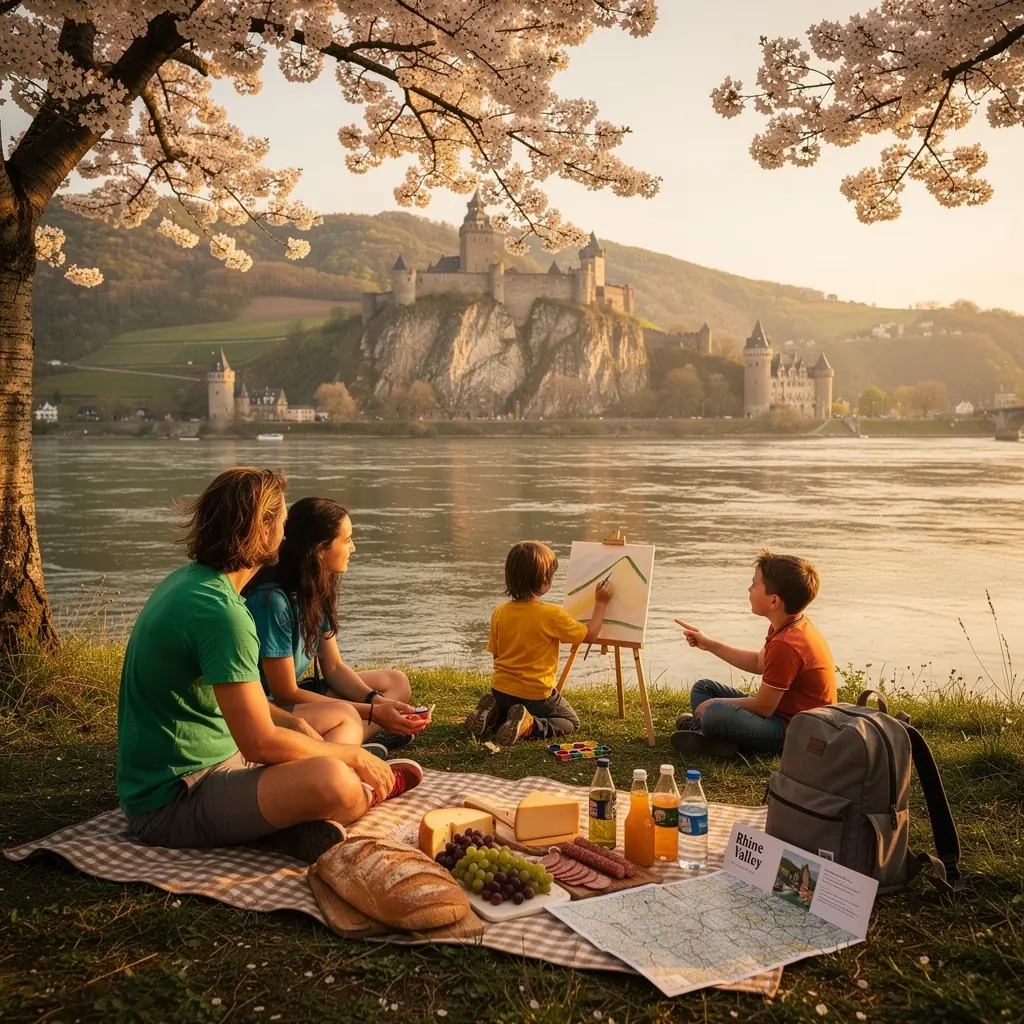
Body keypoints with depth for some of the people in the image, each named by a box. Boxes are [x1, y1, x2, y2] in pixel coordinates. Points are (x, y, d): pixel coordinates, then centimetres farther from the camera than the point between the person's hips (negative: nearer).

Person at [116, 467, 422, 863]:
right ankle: (367, 793, -1)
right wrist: (353, 757, -11)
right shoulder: (219, 610, -25)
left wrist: (294, 723, 2)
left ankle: (300, 822, -5)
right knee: (334, 782, -34)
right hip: (170, 802, -11)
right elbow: (261, 743, -25)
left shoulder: (189, 579, 6)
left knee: (340, 718, 18)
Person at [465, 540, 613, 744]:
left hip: (500, 690, 6)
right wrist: (600, 603, 5)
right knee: (571, 722, 17)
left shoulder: (499, 612, -5)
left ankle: (494, 716, 3)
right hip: (535, 694, -6)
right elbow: (590, 635, -8)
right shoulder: (552, 614, -19)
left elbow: (496, 654, 5)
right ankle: (528, 727, -10)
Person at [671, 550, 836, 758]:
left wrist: (715, 704, -7)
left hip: (793, 731, -11)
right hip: (779, 710, 11)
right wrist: (709, 644, 19)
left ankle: (699, 727, -5)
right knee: (703, 688, 15)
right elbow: (758, 663, 21)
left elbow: (762, 707, -21)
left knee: (715, 713, -35)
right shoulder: (790, 626, 5)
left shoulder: (785, 645, -28)